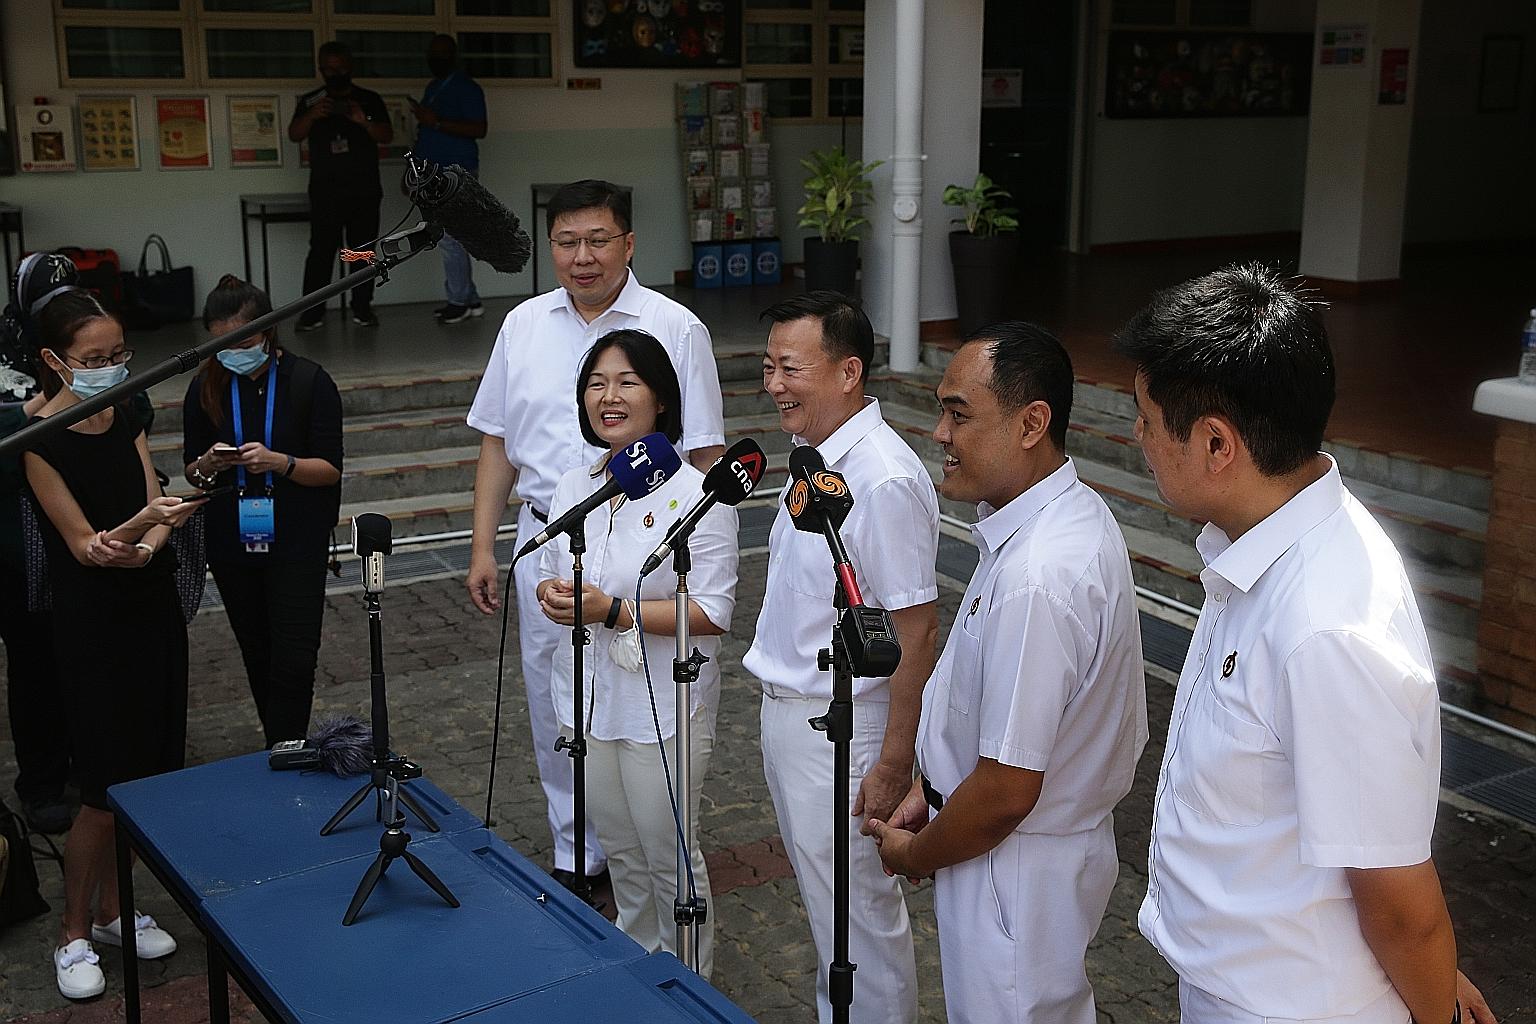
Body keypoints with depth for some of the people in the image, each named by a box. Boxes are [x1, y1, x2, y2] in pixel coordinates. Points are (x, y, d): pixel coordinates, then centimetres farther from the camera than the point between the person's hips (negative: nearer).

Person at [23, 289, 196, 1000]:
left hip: (152, 607, 6)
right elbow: (84, 545, -17)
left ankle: (111, 909, 28)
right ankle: (74, 934, 16)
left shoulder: (125, 419, 5)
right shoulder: (40, 441, -15)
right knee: (105, 791, -2)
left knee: (145, 775, 11)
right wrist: (146, 522, -35)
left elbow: (156, 507, -1)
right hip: (92, 625, -6)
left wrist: (146, 547, -23)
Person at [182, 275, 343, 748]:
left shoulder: (309, 381, -10)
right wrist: (208, 465, -15)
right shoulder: (206, 388, 0)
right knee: (257, 655, 14)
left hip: (296, 541, -4)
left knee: (293, 659, -8)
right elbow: (191, 473, 8)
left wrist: (279, 462, -27)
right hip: (230, 542, 4)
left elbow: (330, 469, -10)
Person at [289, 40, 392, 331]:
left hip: (364, 190, 1)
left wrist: (364, 122, -17)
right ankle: (312, 311, -4)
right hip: (325, 190, -1)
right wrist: (311, 116, -19)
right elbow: (294, 135, 0)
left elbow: (387, 136, 2)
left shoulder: (370, 100, 10)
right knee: (321, 249, -6)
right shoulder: (310, 101, 10)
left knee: (363, 248, 2)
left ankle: (362, 307, 9)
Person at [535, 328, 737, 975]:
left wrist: (614, 612, -26)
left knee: (670, 860, 7)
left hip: (662, 707, -6)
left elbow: (713, 613, -18)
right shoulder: (572, 488, 5)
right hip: (587, 698, 6)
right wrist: (555, 597, -10)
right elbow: (551, 577, 15)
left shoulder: (695, 495, -15)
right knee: (621, 853, 21)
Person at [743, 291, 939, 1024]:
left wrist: (893, 764, -21)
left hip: (841, 728, -9)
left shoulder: (884, 481, -24)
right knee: (821, 900, 25)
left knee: (860, 913, 8)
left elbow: (916, 634, -23)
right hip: (786, 712, 9)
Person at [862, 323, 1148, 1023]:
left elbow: (1005, 793, -28)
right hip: (1062, 836, 9)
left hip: (1015, 870, -9)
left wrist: (914, 853, -10)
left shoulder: (1035, 580, -34)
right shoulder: (1071, 513, -1)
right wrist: (930, 787, 11)